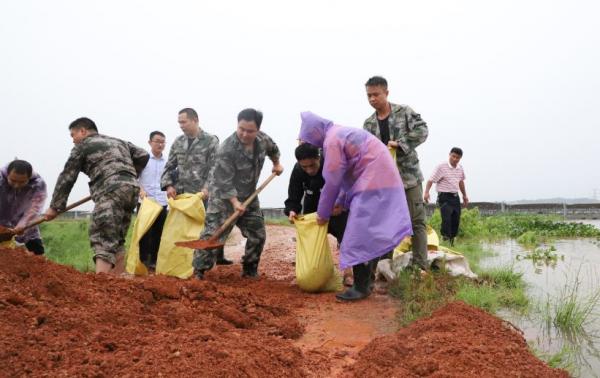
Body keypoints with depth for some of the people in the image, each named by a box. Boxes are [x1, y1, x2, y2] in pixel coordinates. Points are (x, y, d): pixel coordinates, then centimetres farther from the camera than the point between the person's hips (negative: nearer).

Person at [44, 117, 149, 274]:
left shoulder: (83, 145, 14)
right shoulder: (118, 142, 31)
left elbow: (67, 177, 13)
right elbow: (143, 155, 25)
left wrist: (54, 206, 17)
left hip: (111, 191, -7)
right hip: (132, 189, 7)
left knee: (102, 238, -13)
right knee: (116, 239, 12)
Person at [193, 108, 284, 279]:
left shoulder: (263, 139, -7)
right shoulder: (227, 149, -27)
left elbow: (273, 149, 19)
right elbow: (224, 180, -27)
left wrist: (276, 164, 30)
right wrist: (235, 202, -33)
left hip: (249, 197, 7)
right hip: (223, 198, -6)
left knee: (258, 235, 9)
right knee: (213, 235, -12)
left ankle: (250, 271, 24)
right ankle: (198, 271, -3)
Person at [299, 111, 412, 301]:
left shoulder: (332, 140, -11)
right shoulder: (342, 133, 19)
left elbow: (332, 182, -9)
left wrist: (323, 213, 2)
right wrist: (341, 202, 19)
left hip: (372, 184, -10)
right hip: (382, 182, 10)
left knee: (359, 238, -6)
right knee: (372, 236, 15)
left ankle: (361, 287, 0)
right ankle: (368, 281, 23)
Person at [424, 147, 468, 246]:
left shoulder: (460, 168, 10)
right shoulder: (441, 167, -11)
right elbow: (431, 180, -17)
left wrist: (465, 195, 29)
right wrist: (426, 192, -31)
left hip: (455, 197, 7)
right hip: (445, 197, -7)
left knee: (456, 221, 8)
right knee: (446, 219, -20)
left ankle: (452, 242, 22)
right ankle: (445, 239, -13)